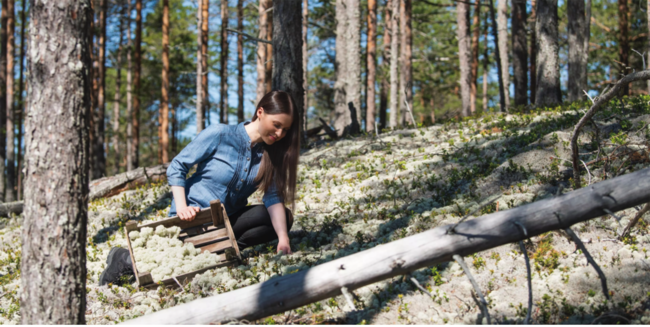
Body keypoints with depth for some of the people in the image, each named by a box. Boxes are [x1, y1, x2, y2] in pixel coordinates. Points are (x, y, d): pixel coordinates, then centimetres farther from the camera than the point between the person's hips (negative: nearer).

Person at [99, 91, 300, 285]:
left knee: (283, 218, -10)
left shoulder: (270, 154, -1)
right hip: (191, 217, -5)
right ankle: (125, 260, 0)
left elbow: (273, 198, -10)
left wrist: (283, 240, -24)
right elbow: (177, 167, -10)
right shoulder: (219, 134, -14)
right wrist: (181, 207, -23)